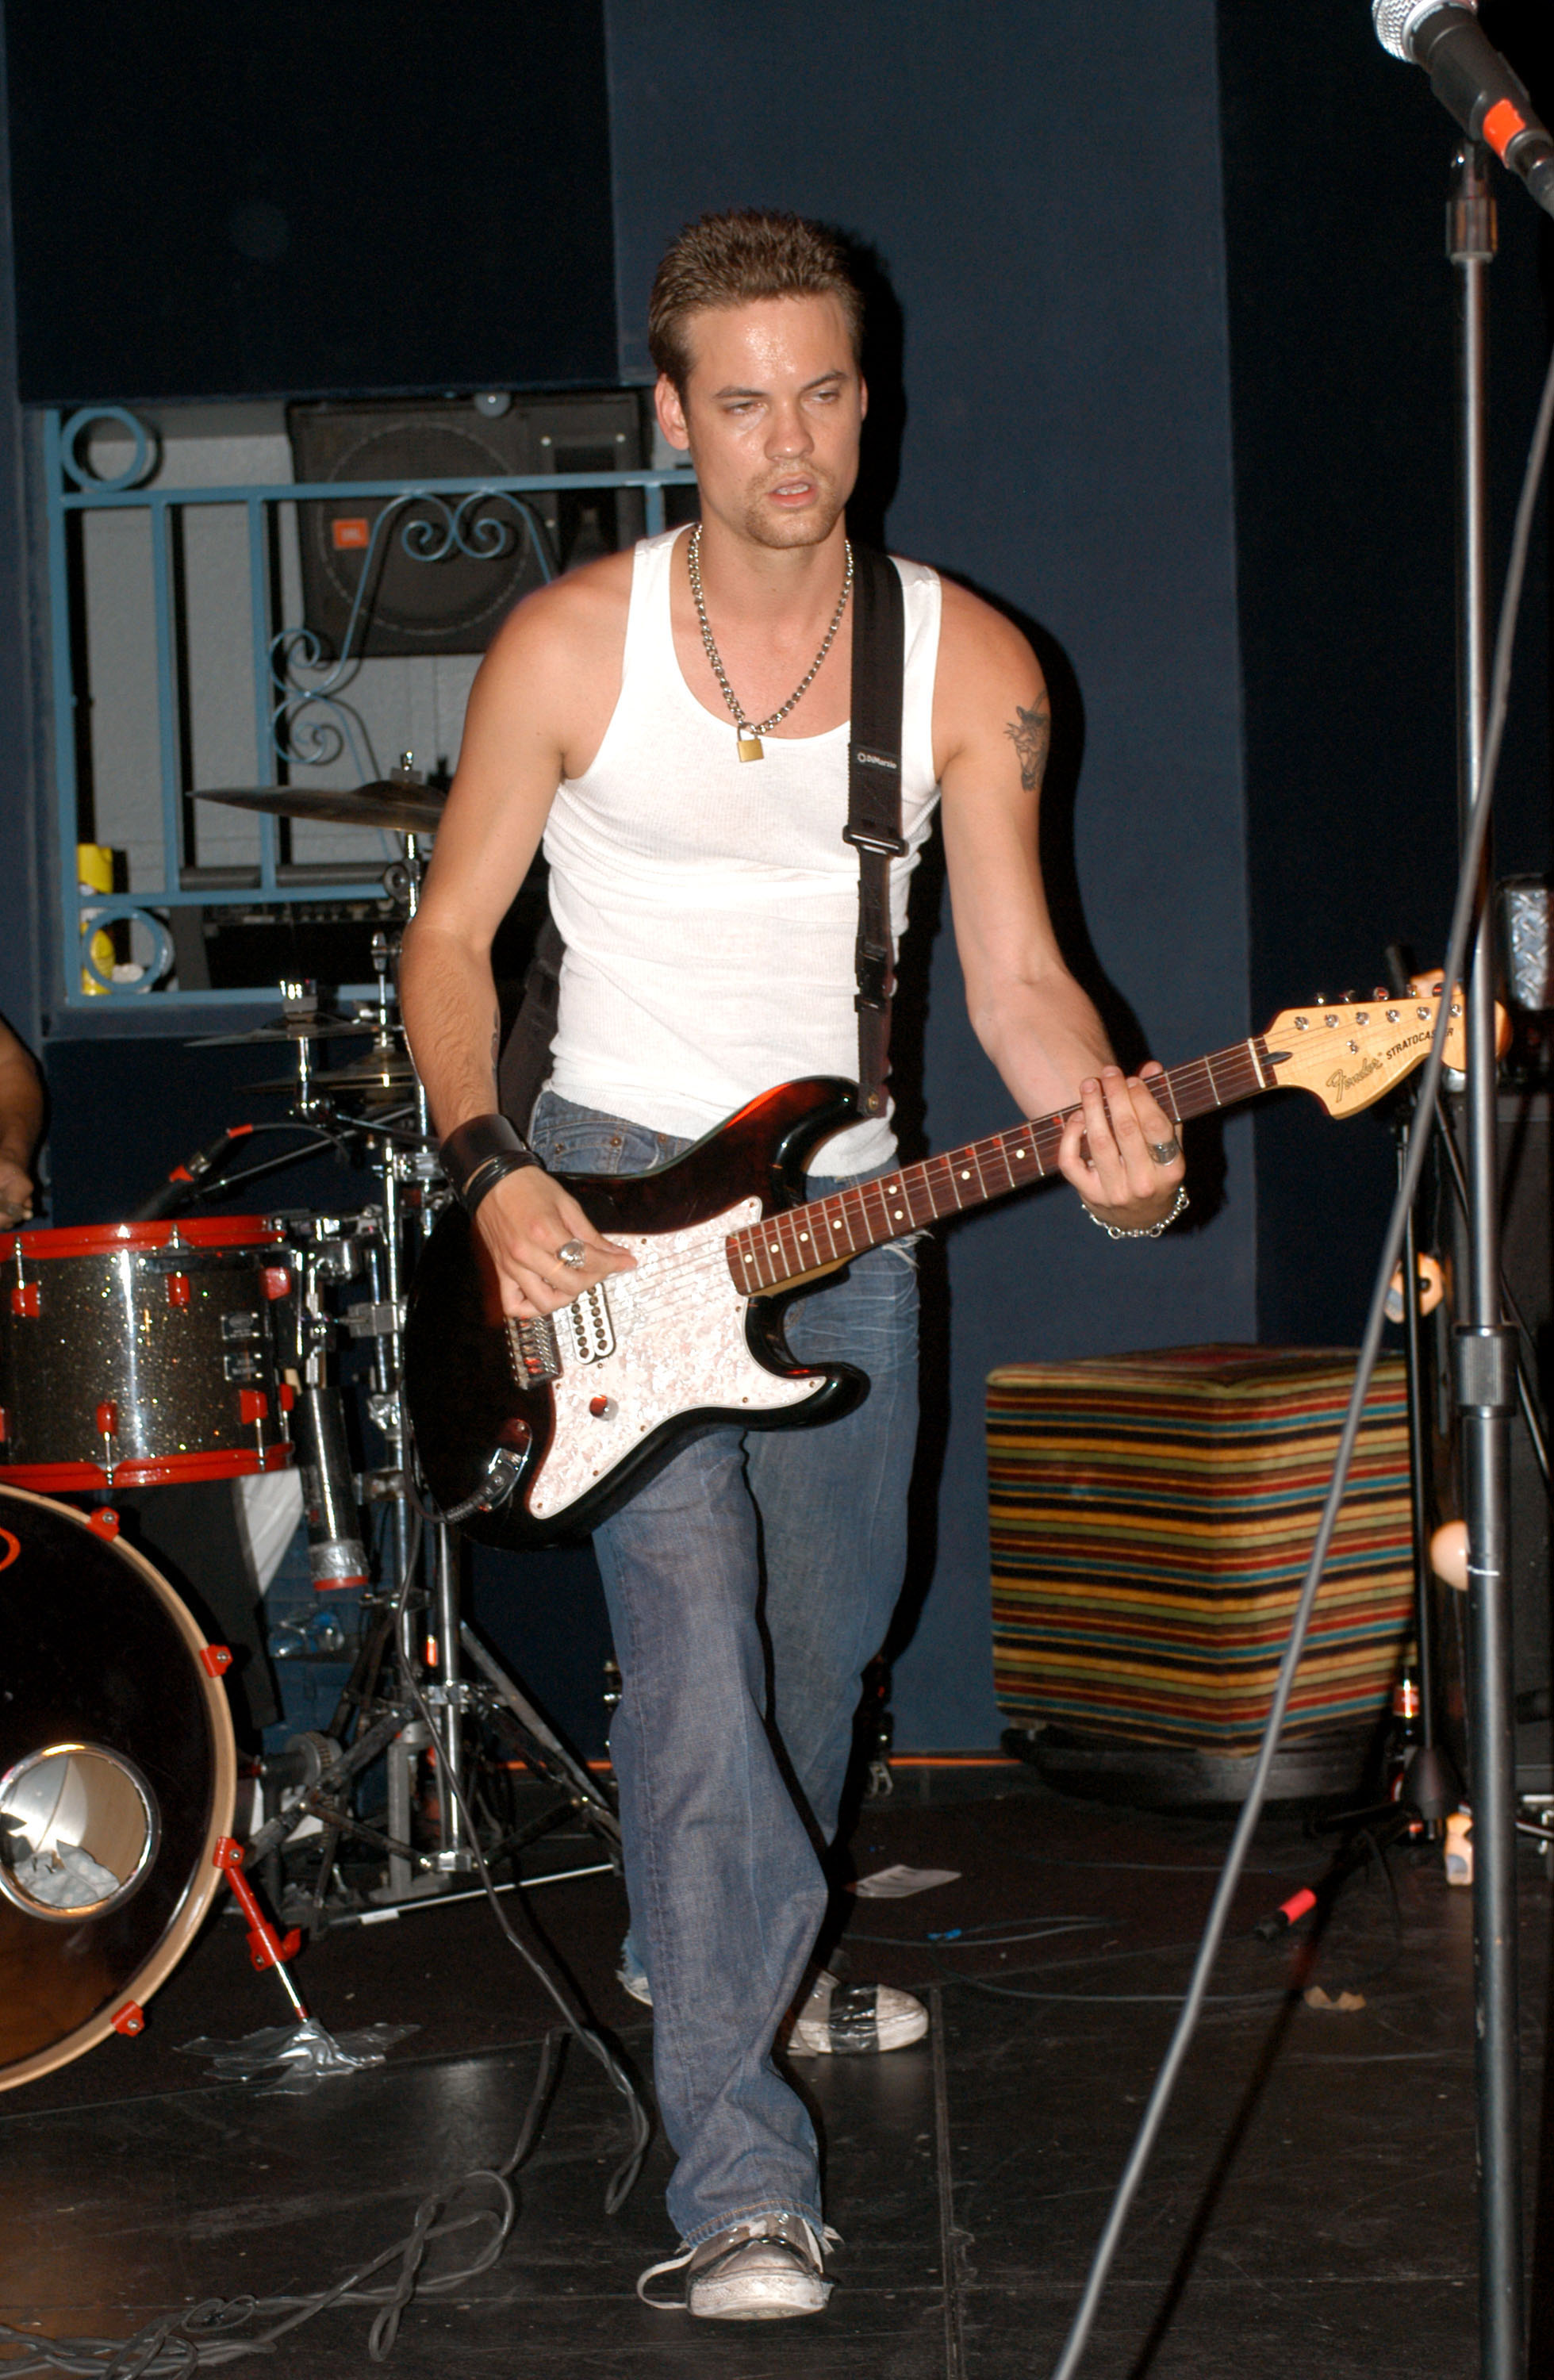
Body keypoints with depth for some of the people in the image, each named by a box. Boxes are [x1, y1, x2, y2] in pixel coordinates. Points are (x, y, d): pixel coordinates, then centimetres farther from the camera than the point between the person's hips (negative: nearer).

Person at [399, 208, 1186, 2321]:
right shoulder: (571, 647, -8)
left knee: (821, 1660, 17)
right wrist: (492, 1170, -14)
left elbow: (1013, 970, -6)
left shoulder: (967, 665, -3)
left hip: (844, 1211, 4)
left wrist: (1102, 1123, -27)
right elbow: (451, 934, 0)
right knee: (695, 1652, -19)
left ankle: (725, 1965, 47)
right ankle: (742, 2186, -20)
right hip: (609, 1193, -3)